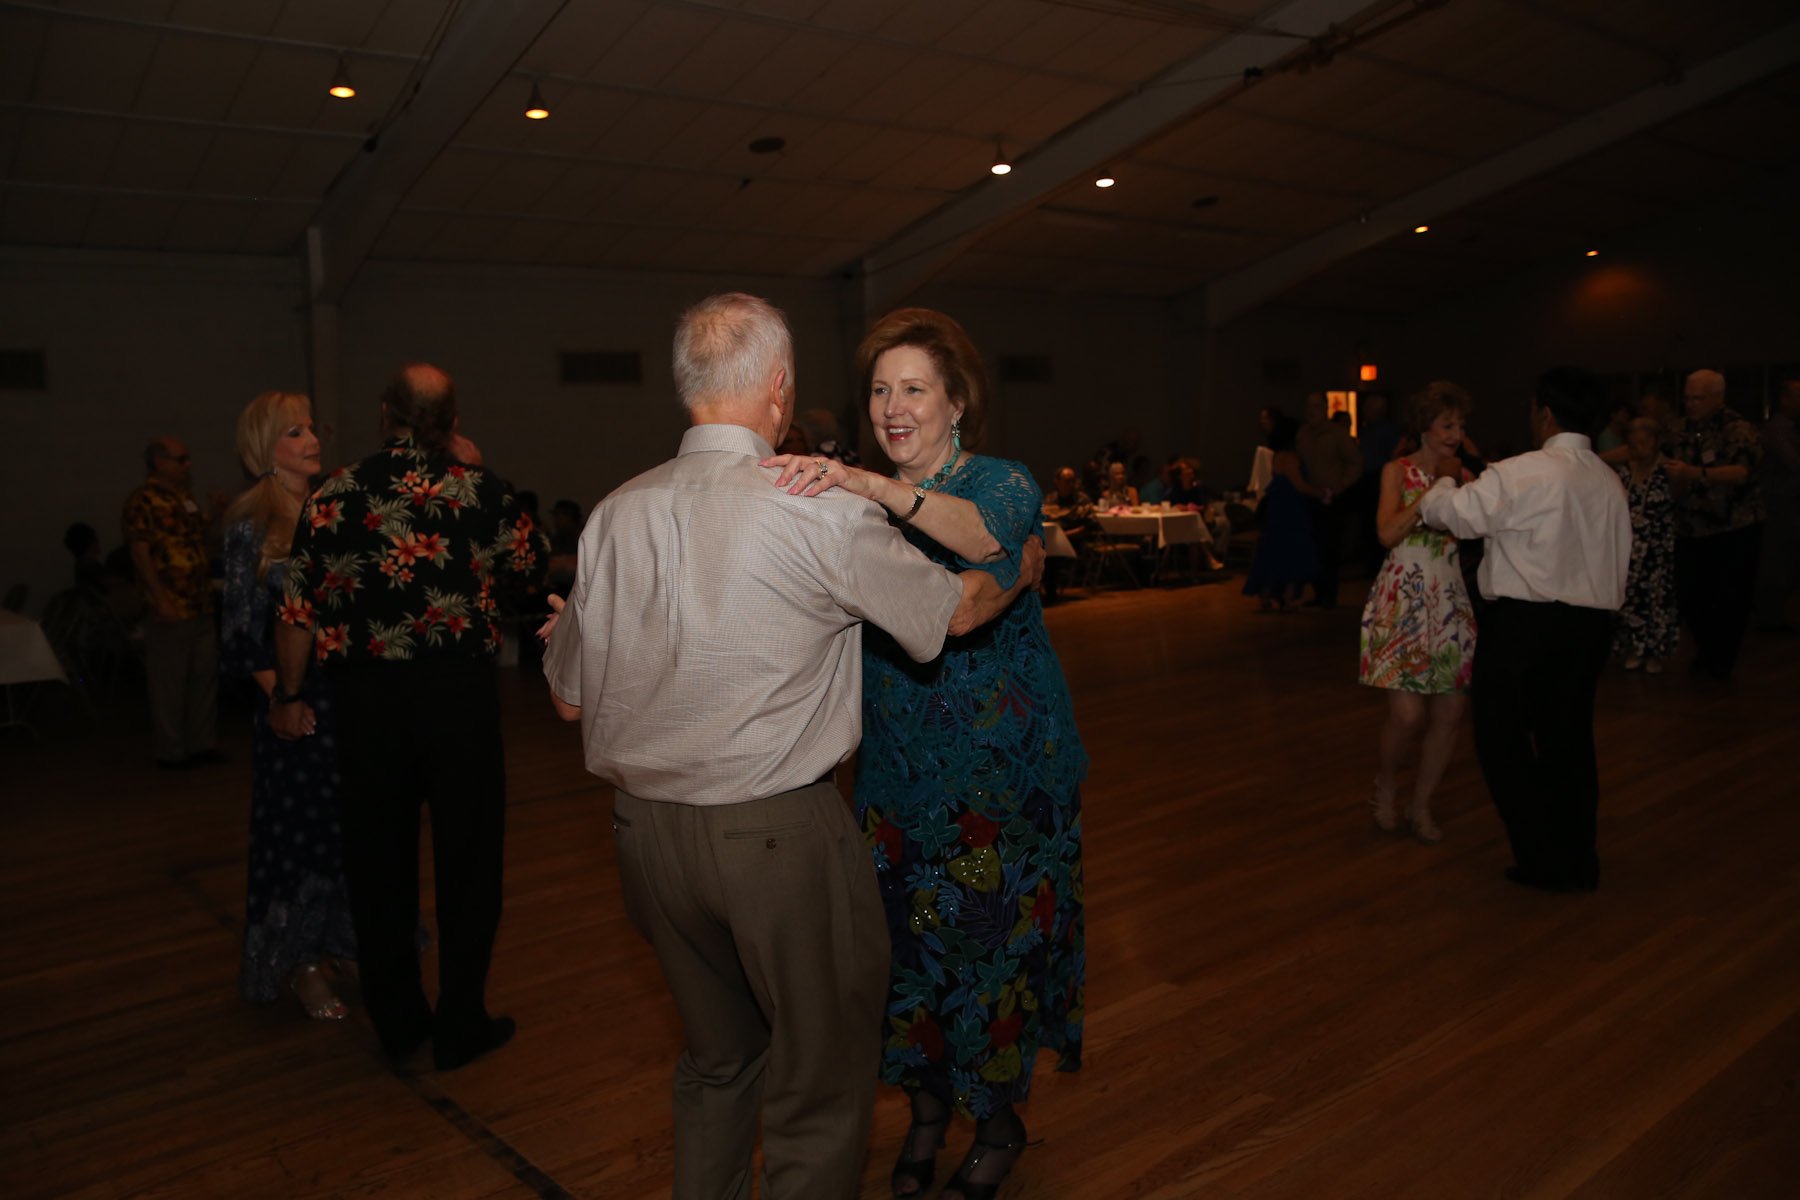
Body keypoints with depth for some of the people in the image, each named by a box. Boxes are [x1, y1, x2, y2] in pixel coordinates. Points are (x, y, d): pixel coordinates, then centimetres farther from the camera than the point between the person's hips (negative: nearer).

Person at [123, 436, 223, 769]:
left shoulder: (185, 498, 16)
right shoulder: (143, 500, -9)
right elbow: (140, 553, -15)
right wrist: (161, 599, -20)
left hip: (200, 604, 8)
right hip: (171, 609, -8)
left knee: (205, 673, 12)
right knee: (168, 680, 0)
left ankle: (202, 743, 22)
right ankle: (171, 751, 9)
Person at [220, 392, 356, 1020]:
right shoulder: (250, 522, -6)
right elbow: (242, 626, -6)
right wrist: (281, 697, -15)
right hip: (296, 692, -4)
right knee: (299, 821, 4)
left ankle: (338, 940, 27)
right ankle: (299, 964, 19)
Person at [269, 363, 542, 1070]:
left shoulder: (334, 494, -1)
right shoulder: (476, 488, -5)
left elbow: (297, 610, 0)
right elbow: (529, 562, 11)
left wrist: (288, 696, 12)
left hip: (367, 698, 2)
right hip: (458, 692, -2)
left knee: (379, 861, 14)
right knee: (467, 858, 9)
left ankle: (397, 1022, 26)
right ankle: (460, 1025, 17)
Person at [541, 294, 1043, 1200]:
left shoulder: (616, 514, 0)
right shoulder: (822, 511, -13)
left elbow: (569, 698, 8)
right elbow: (959, 607, 1)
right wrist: (1030, 561, 21)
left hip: (645, 828, 6)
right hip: (778, 834, -5)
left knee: (717, 1056, 24)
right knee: (822, 1079, 12)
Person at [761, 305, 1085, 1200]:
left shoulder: (1002, 480, -8)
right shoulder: (860, 503, 5)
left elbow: (987, 533, -33)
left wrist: (877, 487, -50)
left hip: (1002, 765, -4)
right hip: (896, 766, 4)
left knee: (997, 938, 7)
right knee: (907, 938, 11)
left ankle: (999, 1124, 32)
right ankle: (926, 1107, 37)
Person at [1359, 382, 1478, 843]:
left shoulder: (1463, 476, 11)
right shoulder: (1398, 471, 0)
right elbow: (1388, 532, -15)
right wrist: (1432, 492, -16)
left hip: (1450, 601, 4)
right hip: (1403, 600, -4)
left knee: (1449, 714, 2)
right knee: (1408, 714, -11)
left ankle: (1420, 807, 20)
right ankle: (1385, 786, 19)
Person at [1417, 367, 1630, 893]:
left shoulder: (1521, 474, -14)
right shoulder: (1610, 481, 10)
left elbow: (1446, 513, -12)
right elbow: (1619, 556, 12)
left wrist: (1447, 479, 7)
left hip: (1523, 620, -7)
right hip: (1591, 622, 7)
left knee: (1502, 738, 5)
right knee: (1568, 739, 16)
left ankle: (1546, 861, 9)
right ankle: (1579, 862, 24)